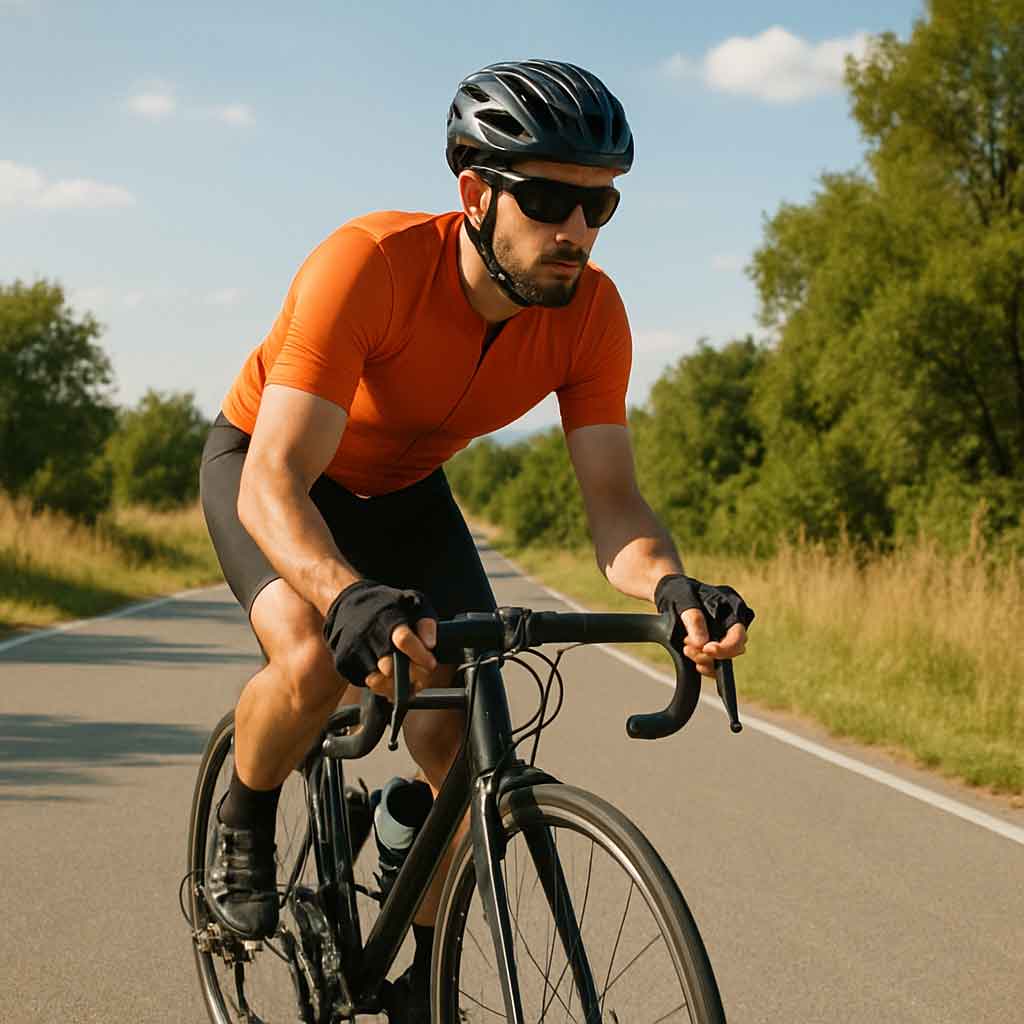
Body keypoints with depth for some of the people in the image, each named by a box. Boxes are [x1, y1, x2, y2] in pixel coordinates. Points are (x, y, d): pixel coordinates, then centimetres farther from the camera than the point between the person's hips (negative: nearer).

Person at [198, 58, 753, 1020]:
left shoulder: (590, 310, -24)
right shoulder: (368, 263, -39)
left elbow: (613, 503, -25)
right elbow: (273, 484, -43)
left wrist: (671, 588, -48)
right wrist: (350, 598, -63)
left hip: (403, 490, 4)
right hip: (268, 466, -4)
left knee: (458, 737, -11)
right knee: (318, 660, -32)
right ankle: (241, 830, 1)